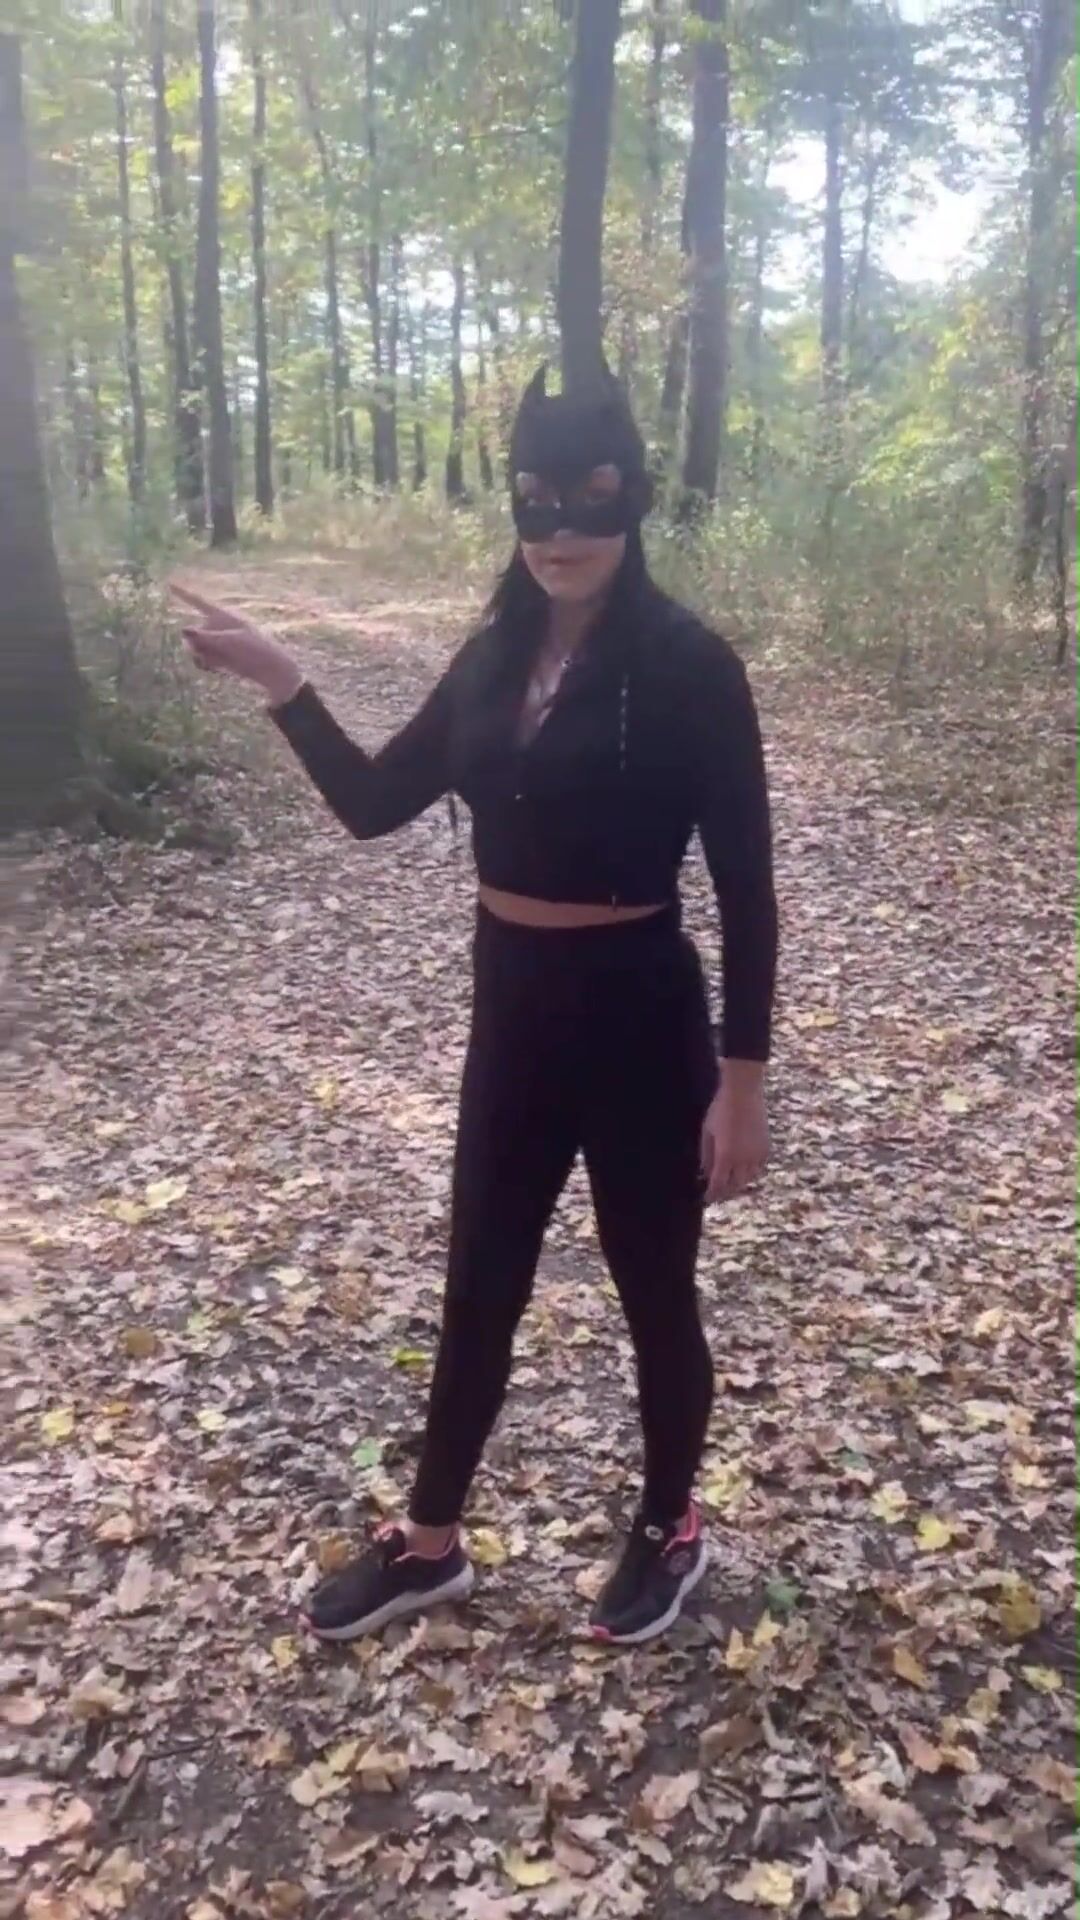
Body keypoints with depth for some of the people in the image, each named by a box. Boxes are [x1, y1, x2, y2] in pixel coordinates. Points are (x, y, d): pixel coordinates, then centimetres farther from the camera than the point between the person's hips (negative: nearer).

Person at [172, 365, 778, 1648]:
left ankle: (669, 1531, 38)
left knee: (653, 1293, 13)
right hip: (513, 1014, 6)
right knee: (479, 1286, 17)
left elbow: (745, 887, -12)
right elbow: (374, 805, 8)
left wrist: (742, 1079, -13)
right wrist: (278, 684, -4)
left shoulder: (687, 667, -13)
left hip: (641, 1019, -6)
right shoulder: (496, 656, 4)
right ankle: (429, 1543, 36)